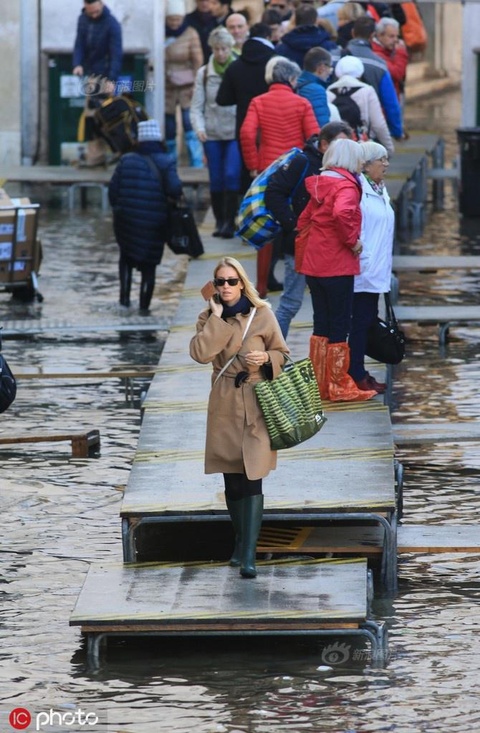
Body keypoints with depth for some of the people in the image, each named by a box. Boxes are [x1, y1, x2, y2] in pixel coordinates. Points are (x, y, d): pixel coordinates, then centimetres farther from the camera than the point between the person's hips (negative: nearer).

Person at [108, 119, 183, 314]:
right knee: (149, 265, 10)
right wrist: (170, 200, 3)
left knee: (126, 257, 23)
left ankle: (124, 297, 12)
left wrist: (119, 209, 15)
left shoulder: (126, 161, 0)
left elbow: (113, 190, -1)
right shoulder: (165, 163, -7)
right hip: (154, 223, -2)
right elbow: (174, 189, -20)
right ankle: (144, 305, 8)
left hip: (126, 220, 2)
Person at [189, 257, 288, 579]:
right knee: (232, 479, 10)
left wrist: (265, 358, -12)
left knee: (252, 478, -11)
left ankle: (249, 555, -15)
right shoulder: (210, 318, 3)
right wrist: (217, 317, -12)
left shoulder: (262, 315, 0)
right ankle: (241, 542, 29)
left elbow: (282, 353, 8)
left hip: (257, 403, -2)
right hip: (225, 404, 3)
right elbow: (200, 353, -14)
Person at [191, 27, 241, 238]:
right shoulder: (204, 74, 6)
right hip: (212, 134, 2)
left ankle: (229, 221, -10)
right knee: (216, 179, 4)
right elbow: (197, 106, 4)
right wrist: (199, 128, -12)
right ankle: (219, 221, 15)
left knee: (231, 175, -14)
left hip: (235, 133, -2)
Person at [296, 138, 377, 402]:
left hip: (313, 266, 8)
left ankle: (319, 384, 18)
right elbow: (341, 213, -34)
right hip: (338, 267, -8)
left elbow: (303, 221, 19)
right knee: (340, 325, 0)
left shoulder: (319, 185, 12)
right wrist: (352, 240, -21)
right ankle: (339, 387, 5)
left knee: (321, 324, 14)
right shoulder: (346, 186, -14)